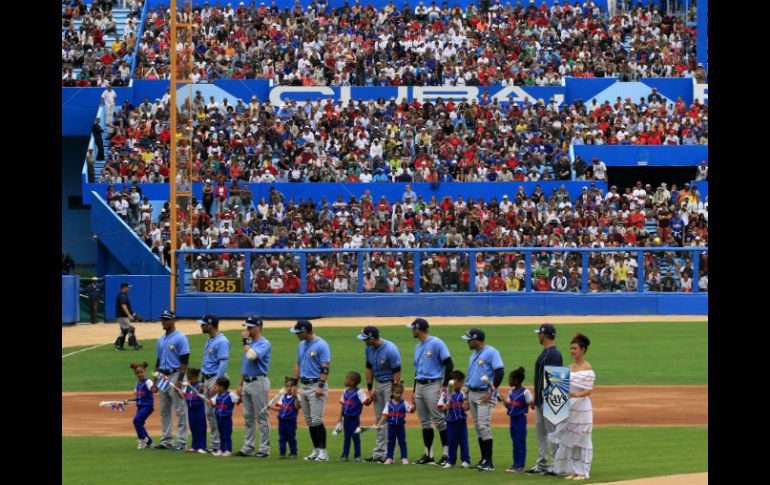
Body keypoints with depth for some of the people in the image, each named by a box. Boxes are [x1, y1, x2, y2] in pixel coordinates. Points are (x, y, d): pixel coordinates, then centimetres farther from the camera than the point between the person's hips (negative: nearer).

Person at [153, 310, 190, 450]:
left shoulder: (180, 338, -9)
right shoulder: (161, 339, 16)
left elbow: (185, 361, -14)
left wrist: (180, 380, -20)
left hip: (175, 376, -9)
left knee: (180, 411, -6)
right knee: (164, 410, 11)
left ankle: (182, 442, -5)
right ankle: (166, 441, 17)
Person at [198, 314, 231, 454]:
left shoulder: (222, 341, -15)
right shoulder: (209, 341, 15)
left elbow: (223, 364, -20)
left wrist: (216, 384, -24)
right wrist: (203, 382, 20)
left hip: (217, 378, -10)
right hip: (207, 379, 10)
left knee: (218, 413, -10)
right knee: (209, 413, 11)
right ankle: (215, 444, 17)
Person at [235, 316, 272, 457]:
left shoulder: (264, 344, -10)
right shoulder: (249, 344, 17)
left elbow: (251, 355, -28)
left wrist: (245, 340, -14)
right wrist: (241, 384, 18)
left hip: (258, 382, -9)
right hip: (247, 382, 9)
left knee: (261, 417, -6)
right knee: (248, 417, 11)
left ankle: (264, 449, -3)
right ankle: (248, 448, 15)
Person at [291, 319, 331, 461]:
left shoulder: (321, 345, -12)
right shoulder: (301, 345, 14)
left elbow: (325, 368, -16)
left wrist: (321, 386, -22)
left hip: (316, 386, -8)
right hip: (304, 386, 8)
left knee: (317, 420, -12)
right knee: (309, 421, 9)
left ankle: (323, 451, -8)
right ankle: (316, 450, 14)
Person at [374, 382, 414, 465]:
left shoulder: (404, 403, -2)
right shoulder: (389, 404, -1)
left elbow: (411, 410, -10)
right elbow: (385, 415, -3)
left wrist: (414, 405, -29)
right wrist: (379, 424, -11)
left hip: (400, 426, -1)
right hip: (391, 426, 1)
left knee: (402, 442, 4)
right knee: (390, 442, 8)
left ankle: (404, 458, 9)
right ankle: (389, 458, 15)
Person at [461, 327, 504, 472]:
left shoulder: (491, 352, -11)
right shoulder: (473, 355, 17)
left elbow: (500, 372, -18)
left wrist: (491, 392, -20)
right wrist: (467, 398, 19)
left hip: (485, 395, -9)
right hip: (472, 394, 9)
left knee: (484, 426, -15)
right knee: (477, 427, 10)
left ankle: (489, 462, -13)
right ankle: (484, 459, 16)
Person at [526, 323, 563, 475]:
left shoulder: (553, 353, -16)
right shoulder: (545, 352, 16)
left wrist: (546, 401, -24)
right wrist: (535, 399, 22)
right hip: (541, 401, 11)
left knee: (553, 433, -7)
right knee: (540, 433, 14)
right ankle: (542, 464, 19)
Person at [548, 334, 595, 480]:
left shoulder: (587, 369, -9)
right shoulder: (570, 368, 13)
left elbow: (588, 390, -15)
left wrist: (576, 394, -31)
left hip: (582, 407, -7)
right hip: (568, 408, 7)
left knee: (581, 440, -2)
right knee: (568, 440, 8)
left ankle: (583, 472, 4)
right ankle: (573, 470, 16)